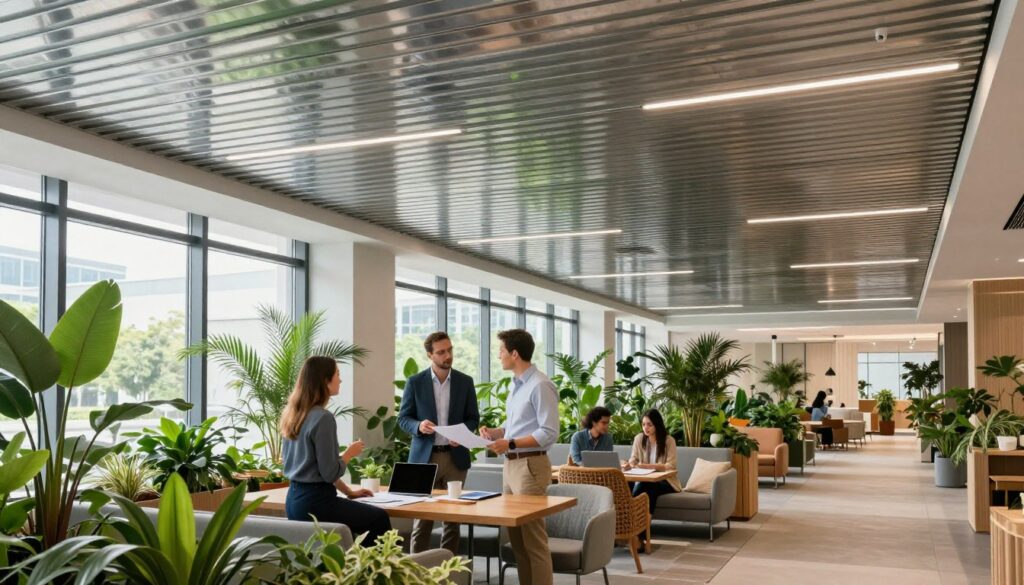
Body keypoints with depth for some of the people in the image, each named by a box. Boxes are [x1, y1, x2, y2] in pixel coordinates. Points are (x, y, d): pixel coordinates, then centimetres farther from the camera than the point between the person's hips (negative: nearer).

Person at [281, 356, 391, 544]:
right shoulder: (323, 418, -20)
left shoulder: (293, 413, 8)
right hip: (315, 502, -9)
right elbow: (330, 473, -20)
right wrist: (350, 453, -1)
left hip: (295, 499, 9)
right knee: (379, 519, 8)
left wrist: (347, 491, 19)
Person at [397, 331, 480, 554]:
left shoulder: (465, 382, 4)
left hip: (455, 456, 2)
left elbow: (474, 418, 9)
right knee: (422, 516, 1)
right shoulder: (415, 382, 0)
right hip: (425, 456, -2)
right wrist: (419, 425, -19)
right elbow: (403, 418, 2)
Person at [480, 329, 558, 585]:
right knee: (516, 537, 12)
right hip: (511, 464, 9)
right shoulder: (516, 384, 13)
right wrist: (495, 432, 4)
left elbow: (549, 433, -19)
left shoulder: (540, 386, -15)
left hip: (530, 465, -9)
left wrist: (510, 443, -22)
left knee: (533, 539, -4)